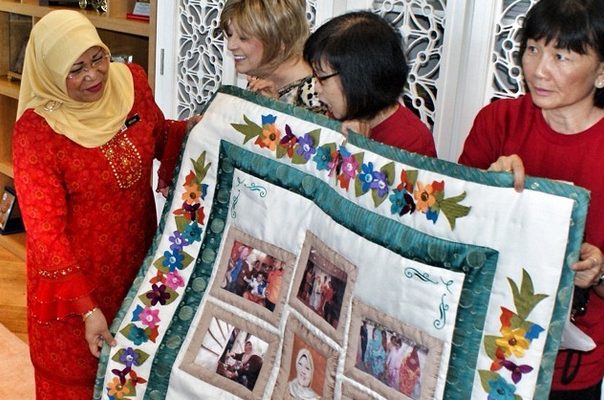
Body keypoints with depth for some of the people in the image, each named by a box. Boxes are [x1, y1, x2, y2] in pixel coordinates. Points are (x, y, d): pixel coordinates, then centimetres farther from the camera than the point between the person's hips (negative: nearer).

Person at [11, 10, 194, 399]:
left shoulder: (132, 80, -10)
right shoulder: (35, 131, -25)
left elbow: (160, 138, 9)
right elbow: (45, 232, -23)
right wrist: (87, 308, -27)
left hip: (137, 253, 5)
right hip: (75, 269, -5)